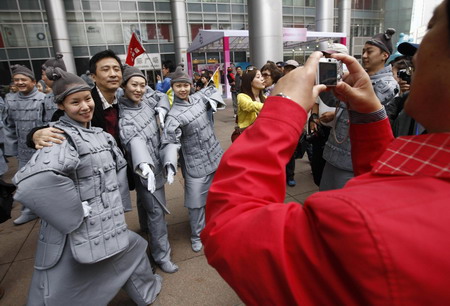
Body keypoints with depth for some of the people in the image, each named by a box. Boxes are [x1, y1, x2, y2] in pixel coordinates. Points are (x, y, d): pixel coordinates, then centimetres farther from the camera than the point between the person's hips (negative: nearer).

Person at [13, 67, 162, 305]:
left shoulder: (99, 134, 5)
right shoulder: (60, 137, -20)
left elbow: (119, 167, 15)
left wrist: (118, 204, 9)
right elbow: (33, 182, -37)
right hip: (75, 230, -7)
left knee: (132, 248, 23)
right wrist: (75, 213, -27)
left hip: (107, 220, 7)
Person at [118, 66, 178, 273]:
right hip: (147, 166, -8)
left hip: (156, 160, 8)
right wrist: (144, 165, -60)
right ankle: (161, 255, 12)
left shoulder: (146, 98, -4)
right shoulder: (124, 116, -26)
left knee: (145, 200, 30)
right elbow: (134, 140, -43)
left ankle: (146, 226, 56)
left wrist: (162, 108, -7)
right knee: (157, 210, -2)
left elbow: (162, 96, 16)